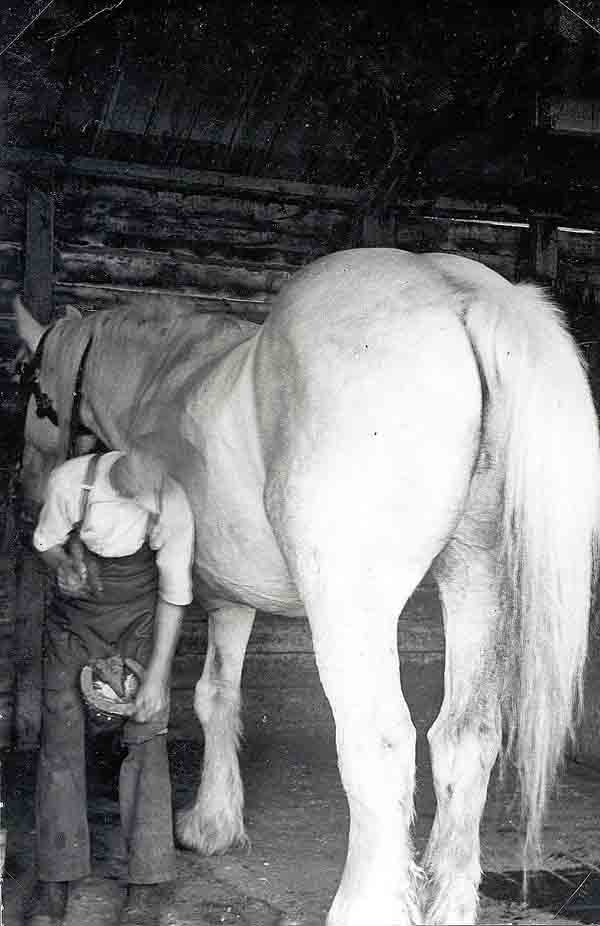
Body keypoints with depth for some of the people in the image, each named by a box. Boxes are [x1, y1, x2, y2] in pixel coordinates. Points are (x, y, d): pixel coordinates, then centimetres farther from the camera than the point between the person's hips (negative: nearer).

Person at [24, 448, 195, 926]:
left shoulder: (173, 504, -26)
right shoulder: (70, 480, -25)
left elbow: (175, 595, -16)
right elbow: (46, 541, -4)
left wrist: (157, 676, -16)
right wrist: (64, 565, -27)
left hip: (141, 617, -1)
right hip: (74, 615, 2)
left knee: (144, 740, -6)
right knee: (60, 738, 0)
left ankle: (151, 878, 5)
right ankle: (56, 877, 11)